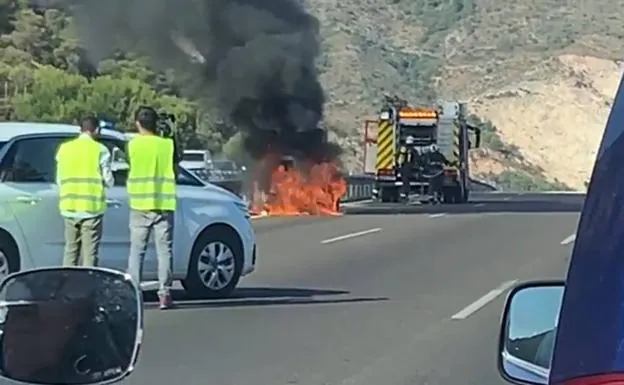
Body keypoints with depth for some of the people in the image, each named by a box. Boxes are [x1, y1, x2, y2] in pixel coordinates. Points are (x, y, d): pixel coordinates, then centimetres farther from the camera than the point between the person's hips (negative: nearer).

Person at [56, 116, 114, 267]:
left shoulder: (65, 148, 7)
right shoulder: (100, 150, -5)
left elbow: (59, 180, 9)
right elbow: (108, 181, -4)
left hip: (69, 207, 4)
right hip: (92, 208, -4)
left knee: (70, 250, 12)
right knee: (89, 252, -1)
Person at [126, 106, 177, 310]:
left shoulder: (133, 144, -1)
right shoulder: (167, 144, 1)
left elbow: (132, 165, 8)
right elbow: (175, 166, 9)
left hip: (140, 205, 0)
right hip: (164, 204, 0)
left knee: (137, 251, 5)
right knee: (164, 250, 3)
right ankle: (164, 294, -2)